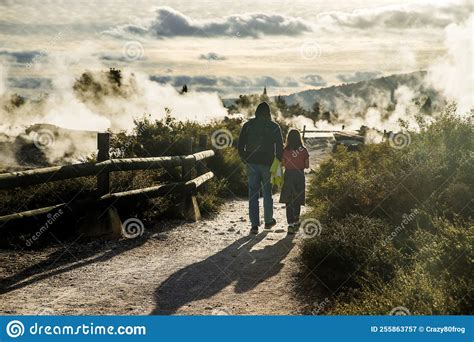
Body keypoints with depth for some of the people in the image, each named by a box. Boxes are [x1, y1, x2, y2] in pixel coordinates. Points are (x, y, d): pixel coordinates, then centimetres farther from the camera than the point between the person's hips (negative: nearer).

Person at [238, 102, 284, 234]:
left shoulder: (248, 125, 2)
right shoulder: (274, 127, -2)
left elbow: (240, 145, 3)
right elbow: (280, 147, -3)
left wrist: (245, 159, 13)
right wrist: (278, 162, 7)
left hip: (251, 164, 1)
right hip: (267, 164, -1)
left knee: (253, 194, 2)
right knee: (267, 192, 14)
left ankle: (254, 224, -4)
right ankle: (268, 221, 25)